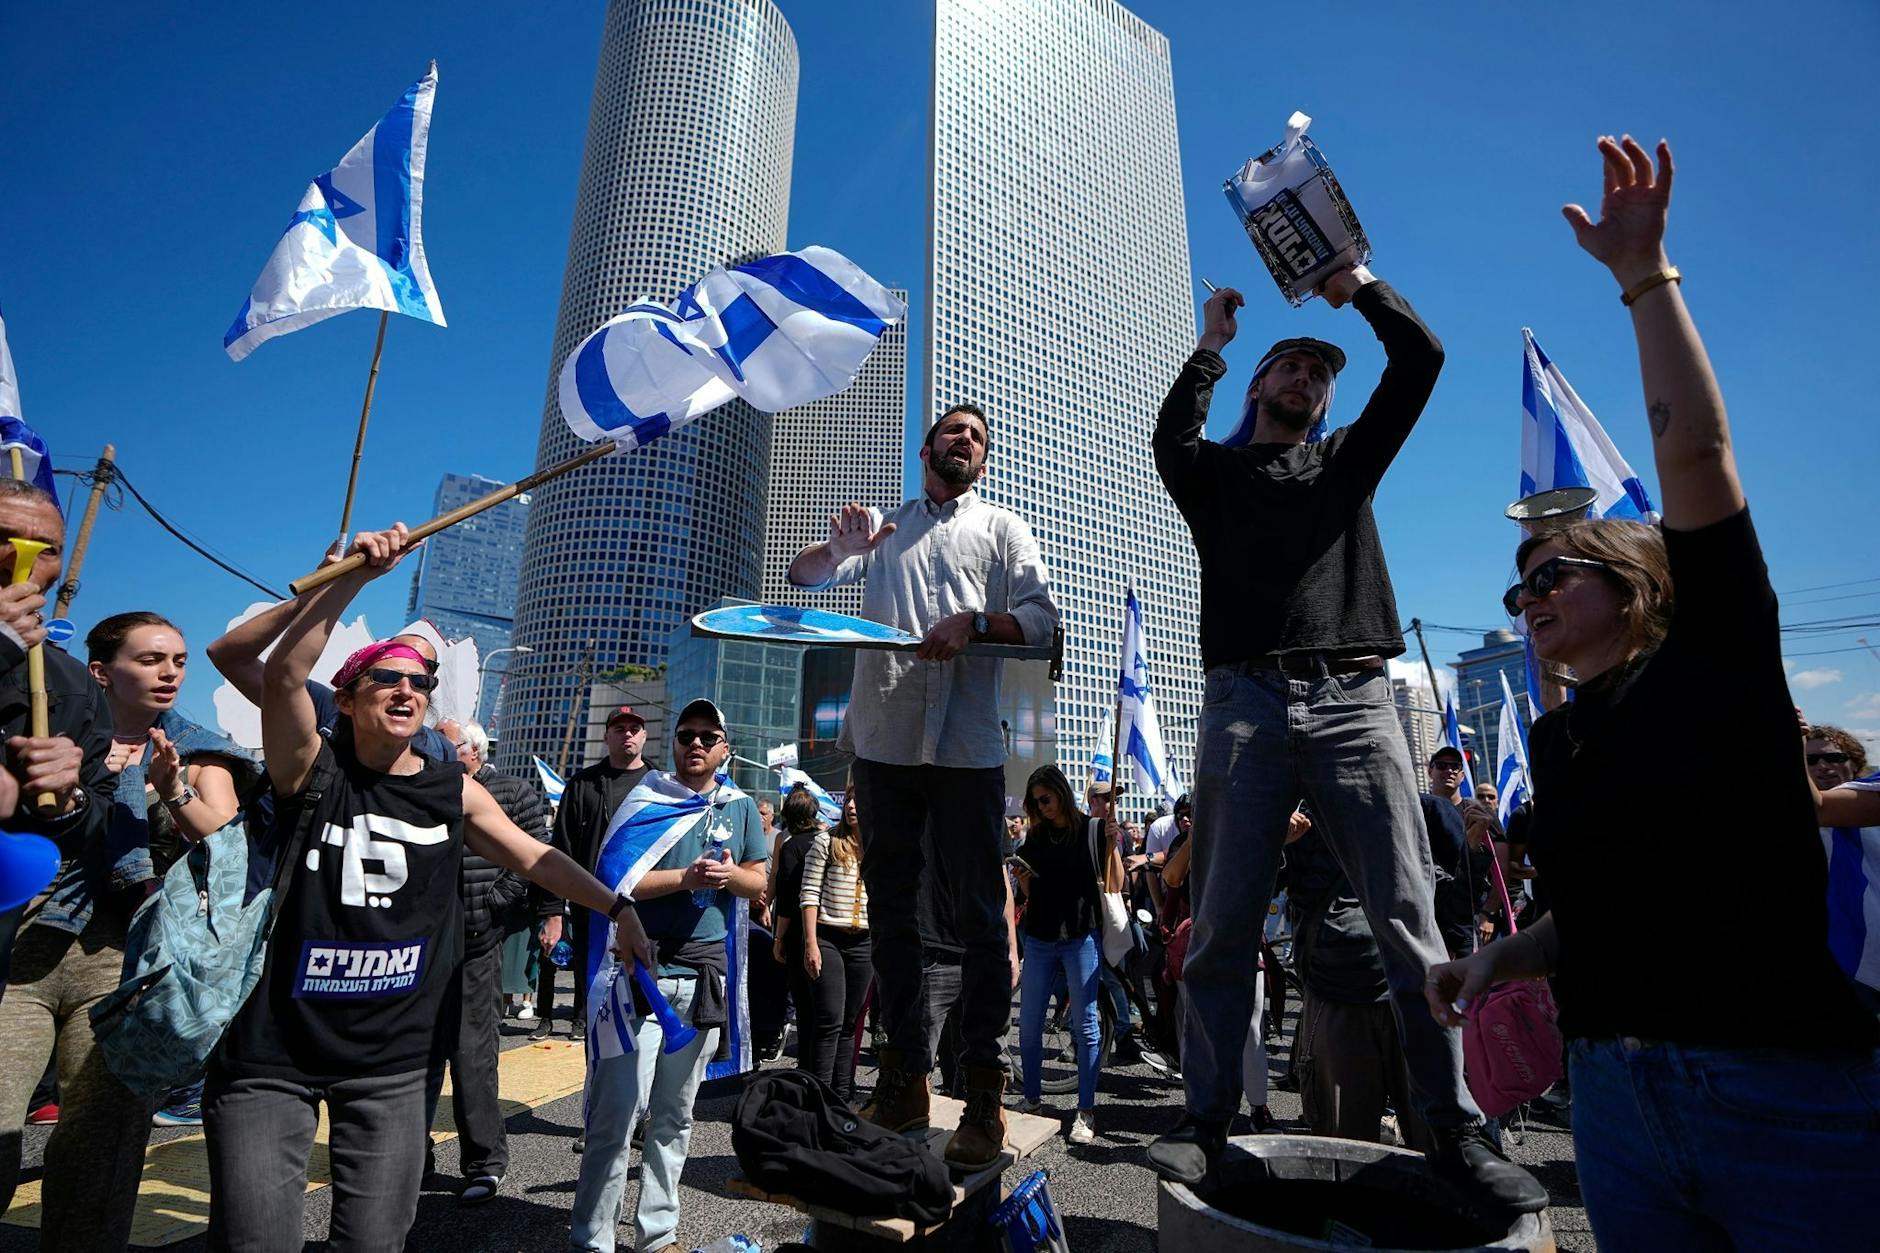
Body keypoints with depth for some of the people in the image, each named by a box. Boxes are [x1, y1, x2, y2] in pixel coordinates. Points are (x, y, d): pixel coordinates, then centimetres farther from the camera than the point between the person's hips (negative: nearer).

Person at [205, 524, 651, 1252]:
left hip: (392, 1057, 2)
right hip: (274, 1049, -2)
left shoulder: (453, 790, 2)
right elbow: (282, 673, -23)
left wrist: (617, 907, 6)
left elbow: (535, 859, 9)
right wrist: (355, 575, -30)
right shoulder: (311, 769, -6)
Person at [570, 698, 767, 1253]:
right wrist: (687, 878, -21)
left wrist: (729, 875, -11)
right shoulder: (646, 801, -5)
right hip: (643, 968, -4)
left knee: (675, 1115, 15)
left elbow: (759, 881, 10)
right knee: (618, 1113, -3)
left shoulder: (739, 806, 8)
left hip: (706, 972, 4)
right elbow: (613, 880, -13)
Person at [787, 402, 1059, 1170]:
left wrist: (975, 622, -15)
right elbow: (805, 576, 6)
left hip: (968, 748, -2)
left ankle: (984, 1094, 11)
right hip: (883, 741, 2)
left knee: (979, 915, 0)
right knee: (891, 911, 8)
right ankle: (904, 1080, 20)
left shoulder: (1003, 529, 14)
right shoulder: (882, 525, 18)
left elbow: (1041, 621, 4)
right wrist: (840, 547, -16)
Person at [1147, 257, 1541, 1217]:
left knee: (1410, 919, -2)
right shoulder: (1213, 471, 19)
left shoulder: (1349, 458, 25)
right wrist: (1209, 344, 7)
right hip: (1246, 703, -1)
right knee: (1223, 922, -1)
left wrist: (1354, 284, 19)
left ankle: (1456, 1130, 11)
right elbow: (1169, 440, -4)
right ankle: (1206, 1118, 10)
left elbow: (1421, 360, 15)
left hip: (1353, 699, 2)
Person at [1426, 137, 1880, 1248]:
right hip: (1615, 1090, 6)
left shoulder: (1719, 660, -3)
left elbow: (1696, 452, -15)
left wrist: (1644, 274, -12)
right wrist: (1502, 958, 1)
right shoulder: (1554, 743, 10)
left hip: (1788, 1093, -5)